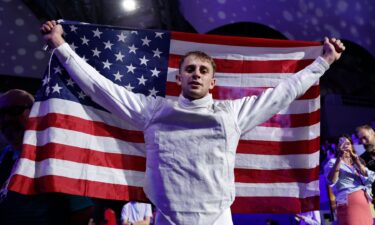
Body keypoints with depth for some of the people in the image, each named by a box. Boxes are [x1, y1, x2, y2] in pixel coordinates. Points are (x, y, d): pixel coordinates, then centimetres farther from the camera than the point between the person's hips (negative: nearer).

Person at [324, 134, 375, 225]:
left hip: (364, 201, 5)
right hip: (347, 202, -5)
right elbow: (331, 181, -16)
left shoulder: (357, 162, 21)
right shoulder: (333, 162, 4)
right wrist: (339, 158, -20)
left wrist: (356, 160, -8)